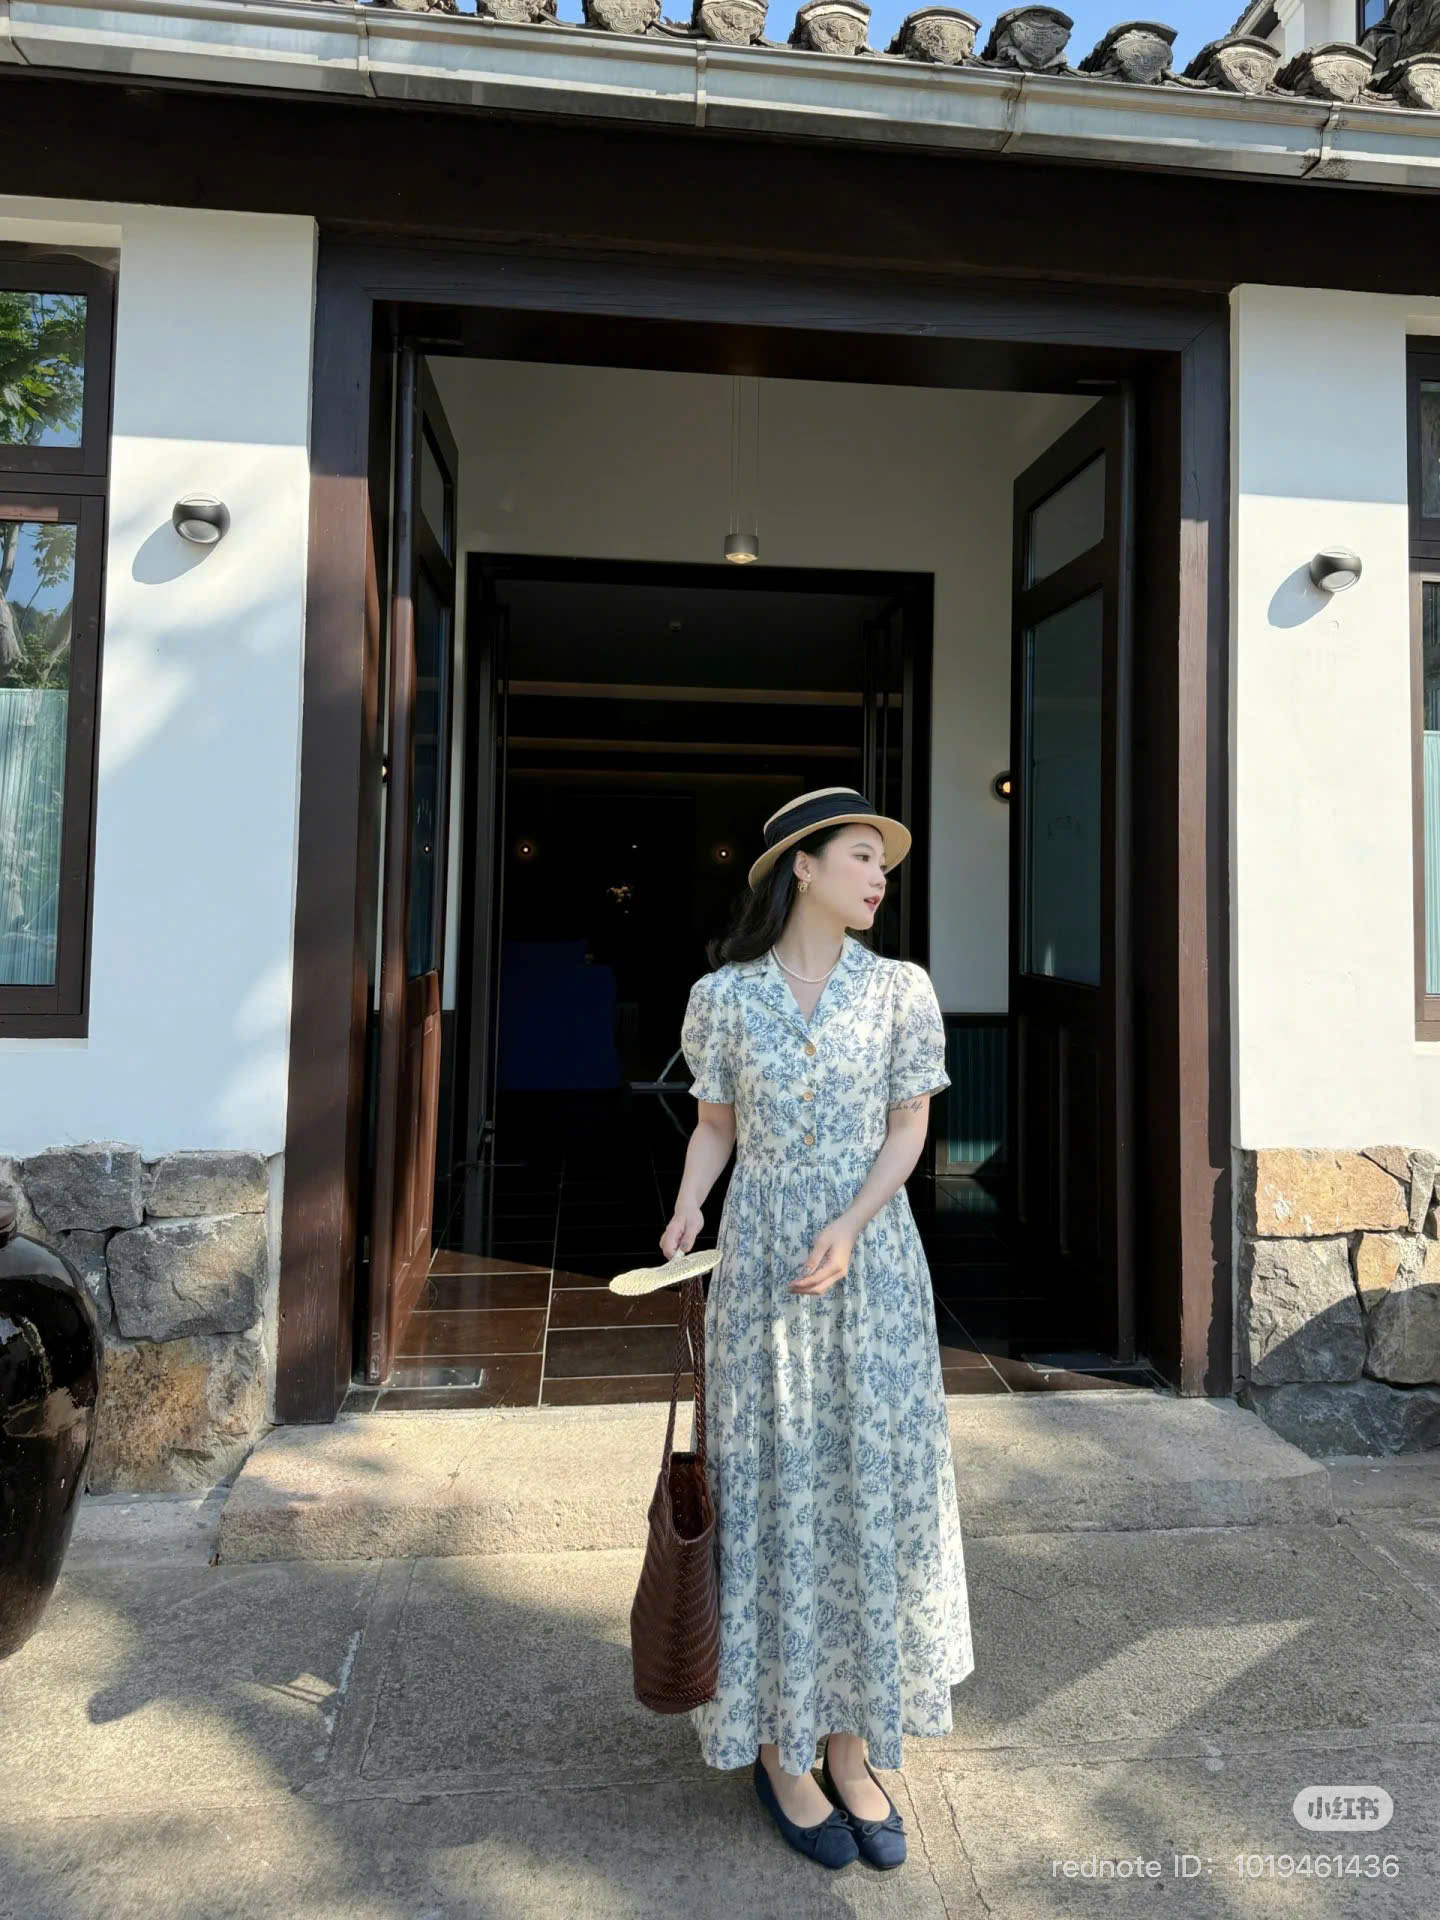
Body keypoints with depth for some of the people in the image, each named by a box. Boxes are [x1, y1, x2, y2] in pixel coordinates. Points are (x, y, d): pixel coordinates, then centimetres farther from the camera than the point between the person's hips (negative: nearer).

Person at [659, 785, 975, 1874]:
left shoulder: (900, 990, 1)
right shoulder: (725, 995, -1)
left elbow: (908, 1130, 0)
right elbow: (716, 1126, 6)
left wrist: (847, 1227, -15)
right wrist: (686, 1211, -12)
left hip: (873, 1265, 1)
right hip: (759, 1265, -1)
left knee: (875, 1487, 8)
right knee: (772, 1491, 7)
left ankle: (854, 1750, 27)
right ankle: (778, 1751, 26)